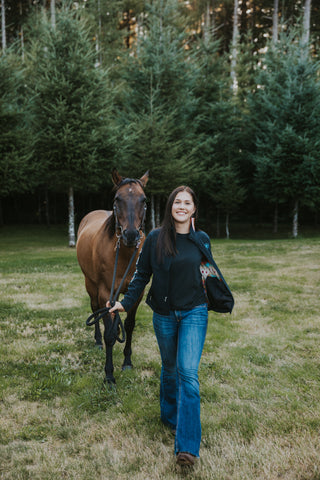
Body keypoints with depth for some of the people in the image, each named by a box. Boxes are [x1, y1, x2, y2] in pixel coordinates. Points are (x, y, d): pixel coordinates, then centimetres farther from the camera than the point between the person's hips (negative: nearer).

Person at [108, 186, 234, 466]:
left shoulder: (202, 240, -1)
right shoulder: (155, 239, -5)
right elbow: (142, 275, 0)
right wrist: (126, 303, -7)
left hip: (194, 313, -1)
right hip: (164, 314, 1)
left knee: (188, 373, -10)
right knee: (169, 369, 16)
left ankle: (187, 446, -7)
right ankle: (170, 416, 42)